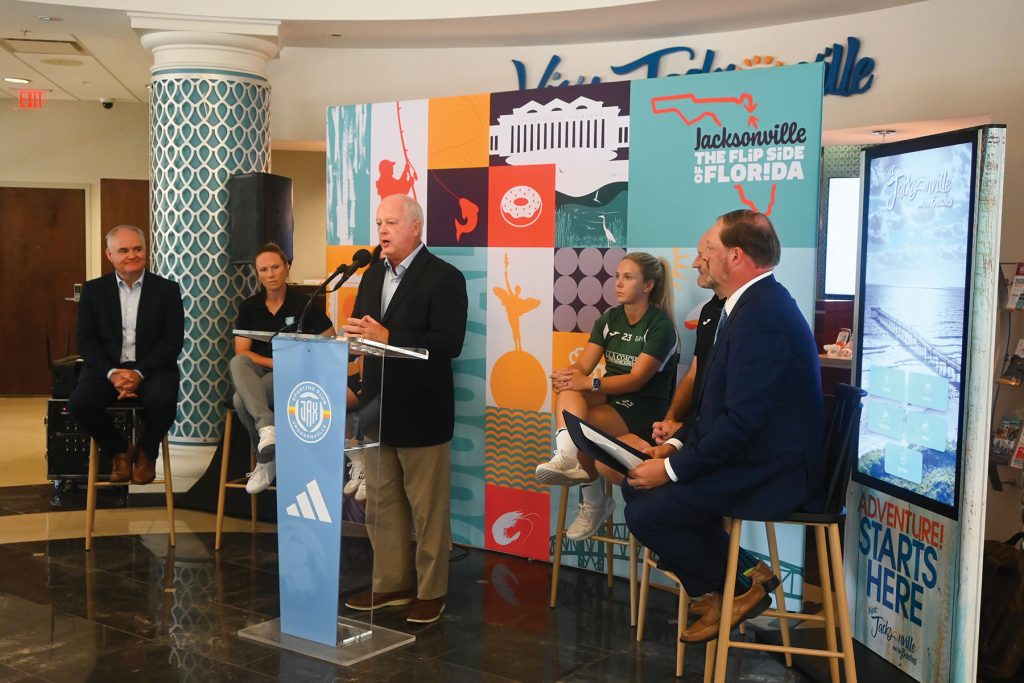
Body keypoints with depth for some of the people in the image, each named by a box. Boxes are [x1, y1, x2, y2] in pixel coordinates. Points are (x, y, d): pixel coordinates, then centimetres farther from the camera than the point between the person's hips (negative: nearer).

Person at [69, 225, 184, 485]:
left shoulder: (167, 290, 5)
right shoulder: (93, 290, 10)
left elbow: (173, 341, -3)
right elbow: (86, 340, 3)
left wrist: (139, 373, -17)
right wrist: (112, 373, -15)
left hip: (152, 369, -1)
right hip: (106, 368, 2)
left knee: (163, 401, -34)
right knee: (79, 403, -28)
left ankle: (146, 452, 0)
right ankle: (120, 450, 2)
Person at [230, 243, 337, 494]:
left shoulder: (303, 303, -4)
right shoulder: (249, 307, 4)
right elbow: (241, 353, -2)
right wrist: (278, 362, -16)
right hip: (258, 373, 4)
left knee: (241, 399, -32)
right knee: (237, 363, -34)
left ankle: (267, 460, -19)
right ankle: (267, 428, -45)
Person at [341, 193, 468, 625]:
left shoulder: (444, 278, -10)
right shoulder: (372, 276, 14)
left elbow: (448, 343, -19)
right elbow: (363, 330, 15)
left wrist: (387, 338, -24)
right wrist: (355, 332, -9)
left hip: (421, 412, -7)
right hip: (377, 407, 7)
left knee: (428, 509, 3)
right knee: (381, 504, 15)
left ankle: (431, 592, 15)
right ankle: (391, 583, 28)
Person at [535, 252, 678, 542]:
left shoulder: (660, 326, -11)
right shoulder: (609, 319, 8)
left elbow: (637, 379, -21)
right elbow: (582, 367, -1)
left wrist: (590, 383, -34)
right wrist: (566, 376, -26)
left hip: (644, 409, -6)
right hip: (610, 398, 6)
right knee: (567, 388, -28)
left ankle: (594, 502, -16)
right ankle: (568, 457, -47)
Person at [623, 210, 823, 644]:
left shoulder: (760, 315, -23)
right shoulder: (754, 303, 11)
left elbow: (741, 421, -27)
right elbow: (719, 400, 18)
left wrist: (673, 470, -18)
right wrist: (678, 443, 9)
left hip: (771, 473, -10)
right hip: (756, 456, 10)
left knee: (646, 513, -16)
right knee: (638, 485, 8)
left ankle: (741, 586, 7)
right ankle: (738, 571, 13)